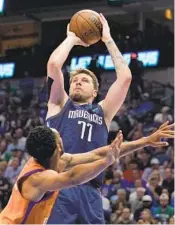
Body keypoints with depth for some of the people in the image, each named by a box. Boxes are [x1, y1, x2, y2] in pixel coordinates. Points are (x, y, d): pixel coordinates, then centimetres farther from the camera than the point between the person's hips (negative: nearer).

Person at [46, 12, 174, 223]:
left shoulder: (102, 111, 23)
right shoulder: (60, 105, 17)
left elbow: (125, 76, 15)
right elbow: (54, 63, 4)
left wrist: (108, 40, 20)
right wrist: (71, 39, 19)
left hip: (90, 191, 3)